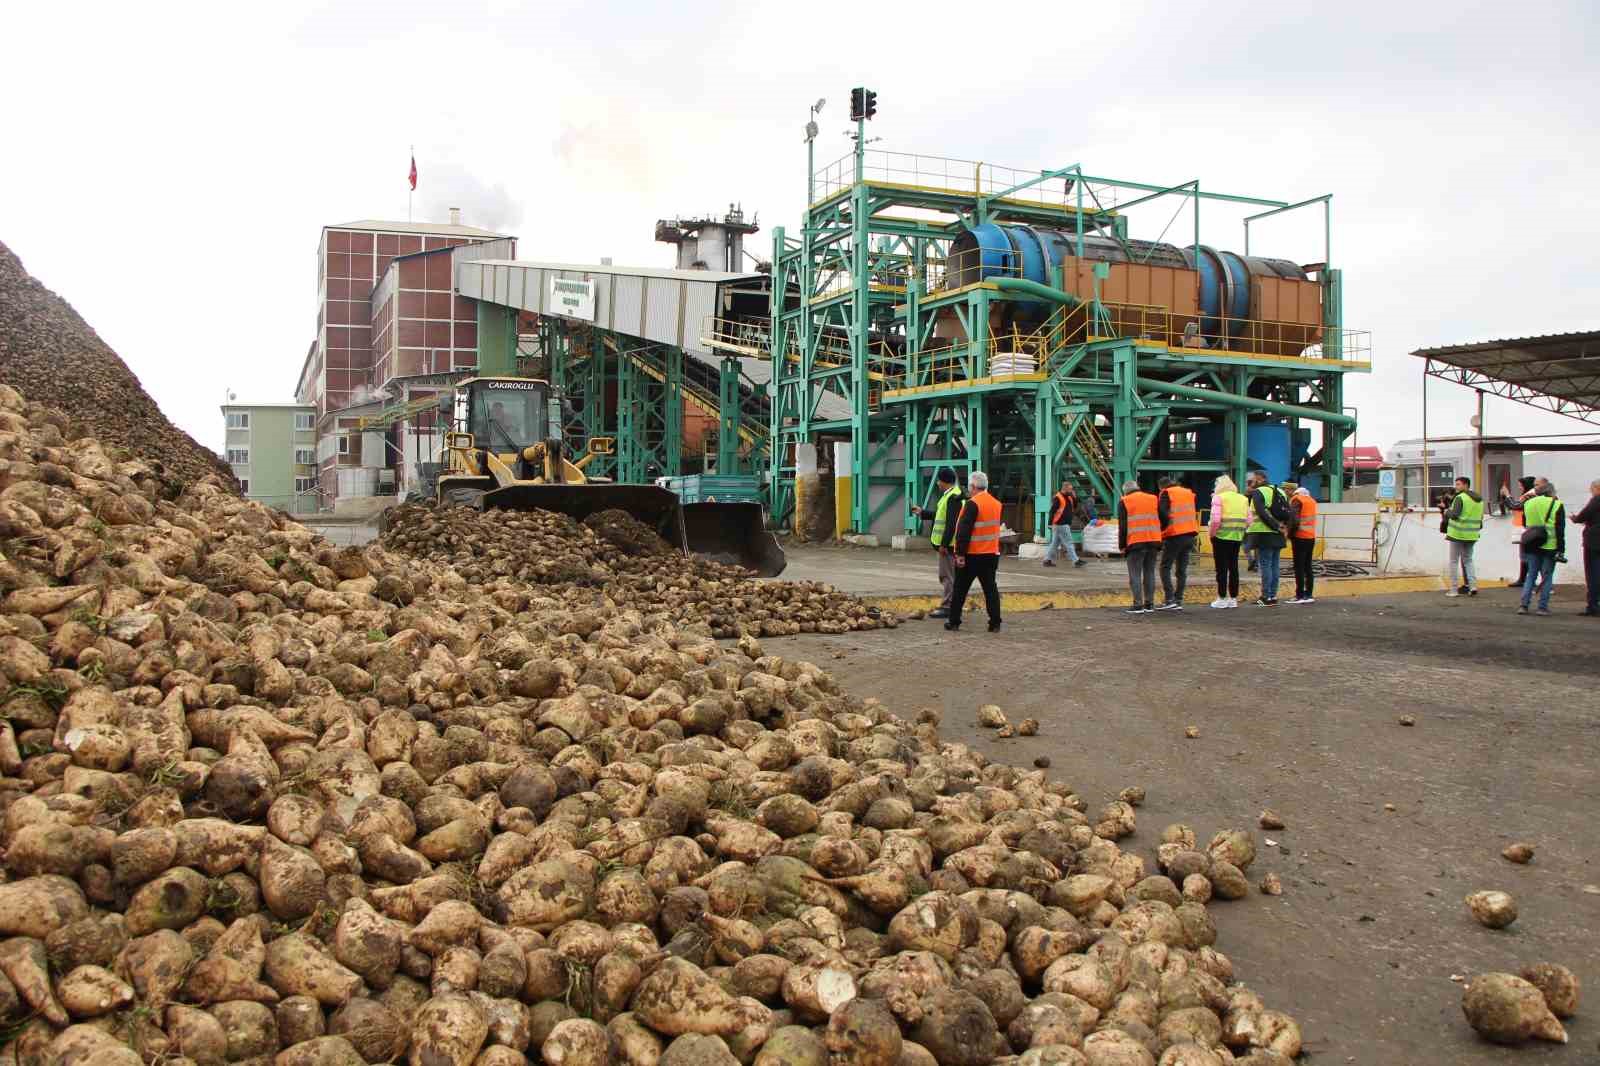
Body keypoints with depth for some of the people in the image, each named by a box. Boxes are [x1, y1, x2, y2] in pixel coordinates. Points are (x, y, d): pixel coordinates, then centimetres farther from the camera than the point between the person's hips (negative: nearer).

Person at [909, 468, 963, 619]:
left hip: (948, 545, -10)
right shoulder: (949, 495, 16)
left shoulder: (953, 497, -17)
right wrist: (922, 513, 33)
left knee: (948, 575, -5)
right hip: (946, 543, 10)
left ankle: (947, 607, -2)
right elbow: (940, 516, 26)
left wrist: (944, 544, -22)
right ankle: (949, 605, 22)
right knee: (945, 576, 15)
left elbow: (951, 523, -22)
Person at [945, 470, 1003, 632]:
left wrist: (960, 553, -19)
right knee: (990, 588, 9)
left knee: (960, 589, 5)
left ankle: (954, 622, 9)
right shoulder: (996, 503, 9)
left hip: (972, 555, -6)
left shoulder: (973, 504, -16)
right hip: (991, 554, 6)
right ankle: (995, 623, 6)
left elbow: (964, 531, -20)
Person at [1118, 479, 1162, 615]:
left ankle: (1138, 605, -6)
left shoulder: (1124, 502, 3)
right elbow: (1162, 520, 15)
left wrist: (1122, 545, 4)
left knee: (1135, 575, -1)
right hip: (1153, 541, 4)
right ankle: (1149, 604, 12)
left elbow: (1122, 526, -1)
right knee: (1149, 573, 11)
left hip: (1135, 542, -4)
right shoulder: (1153, 499, 15)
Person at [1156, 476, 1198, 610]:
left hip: (1174, 535, -6)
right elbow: (1194, 513, 20)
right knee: (1182, 569, 10)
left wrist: (1163, 529, -1)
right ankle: (1178, 600, 9)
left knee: (1165, 567, 0)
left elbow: (1162, 513, -14)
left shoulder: (1166, 494, -2)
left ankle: (1169, 599, -9)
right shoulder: (1189, 493, 18)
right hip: (1190, 535, 6)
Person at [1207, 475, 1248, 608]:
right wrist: (1239, 529, 13)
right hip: (1237, 537, 5)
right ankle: (1233, 599, 16)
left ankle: (1222, 599, 4)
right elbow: (1248, 520, 4)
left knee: (1222, 568, 1)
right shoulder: (1243, 499, 10)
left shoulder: (1218, 498, -7)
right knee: (1233, 567, 12)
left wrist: (1212, 533, -3)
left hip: (1221, 536, -5)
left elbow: (1215, 519, -17)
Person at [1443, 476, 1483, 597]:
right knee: (1468, 560, 16)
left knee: (1454, 561, 1)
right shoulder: (1479, 499, 12)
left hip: (1458, 534, -7)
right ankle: (1472, 585, 3)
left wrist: (1447, 511, -1)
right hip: (1472, 535, 7)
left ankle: (1453, 589, 1)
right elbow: (1480, 517, 15)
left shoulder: (1460, 498, -13)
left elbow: (1454, 514, -20)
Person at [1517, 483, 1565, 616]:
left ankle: (1524, 605, 3)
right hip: (1550, 546, -4)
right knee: (1547, 577, 4)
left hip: (1532, 546, 4)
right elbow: (1560, 529, -8)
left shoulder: (1528, 504, 8)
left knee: (1531, 575, 11)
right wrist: (1561, 549, -7)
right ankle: (1543, 607, 3)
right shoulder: (1556, 505, -6)